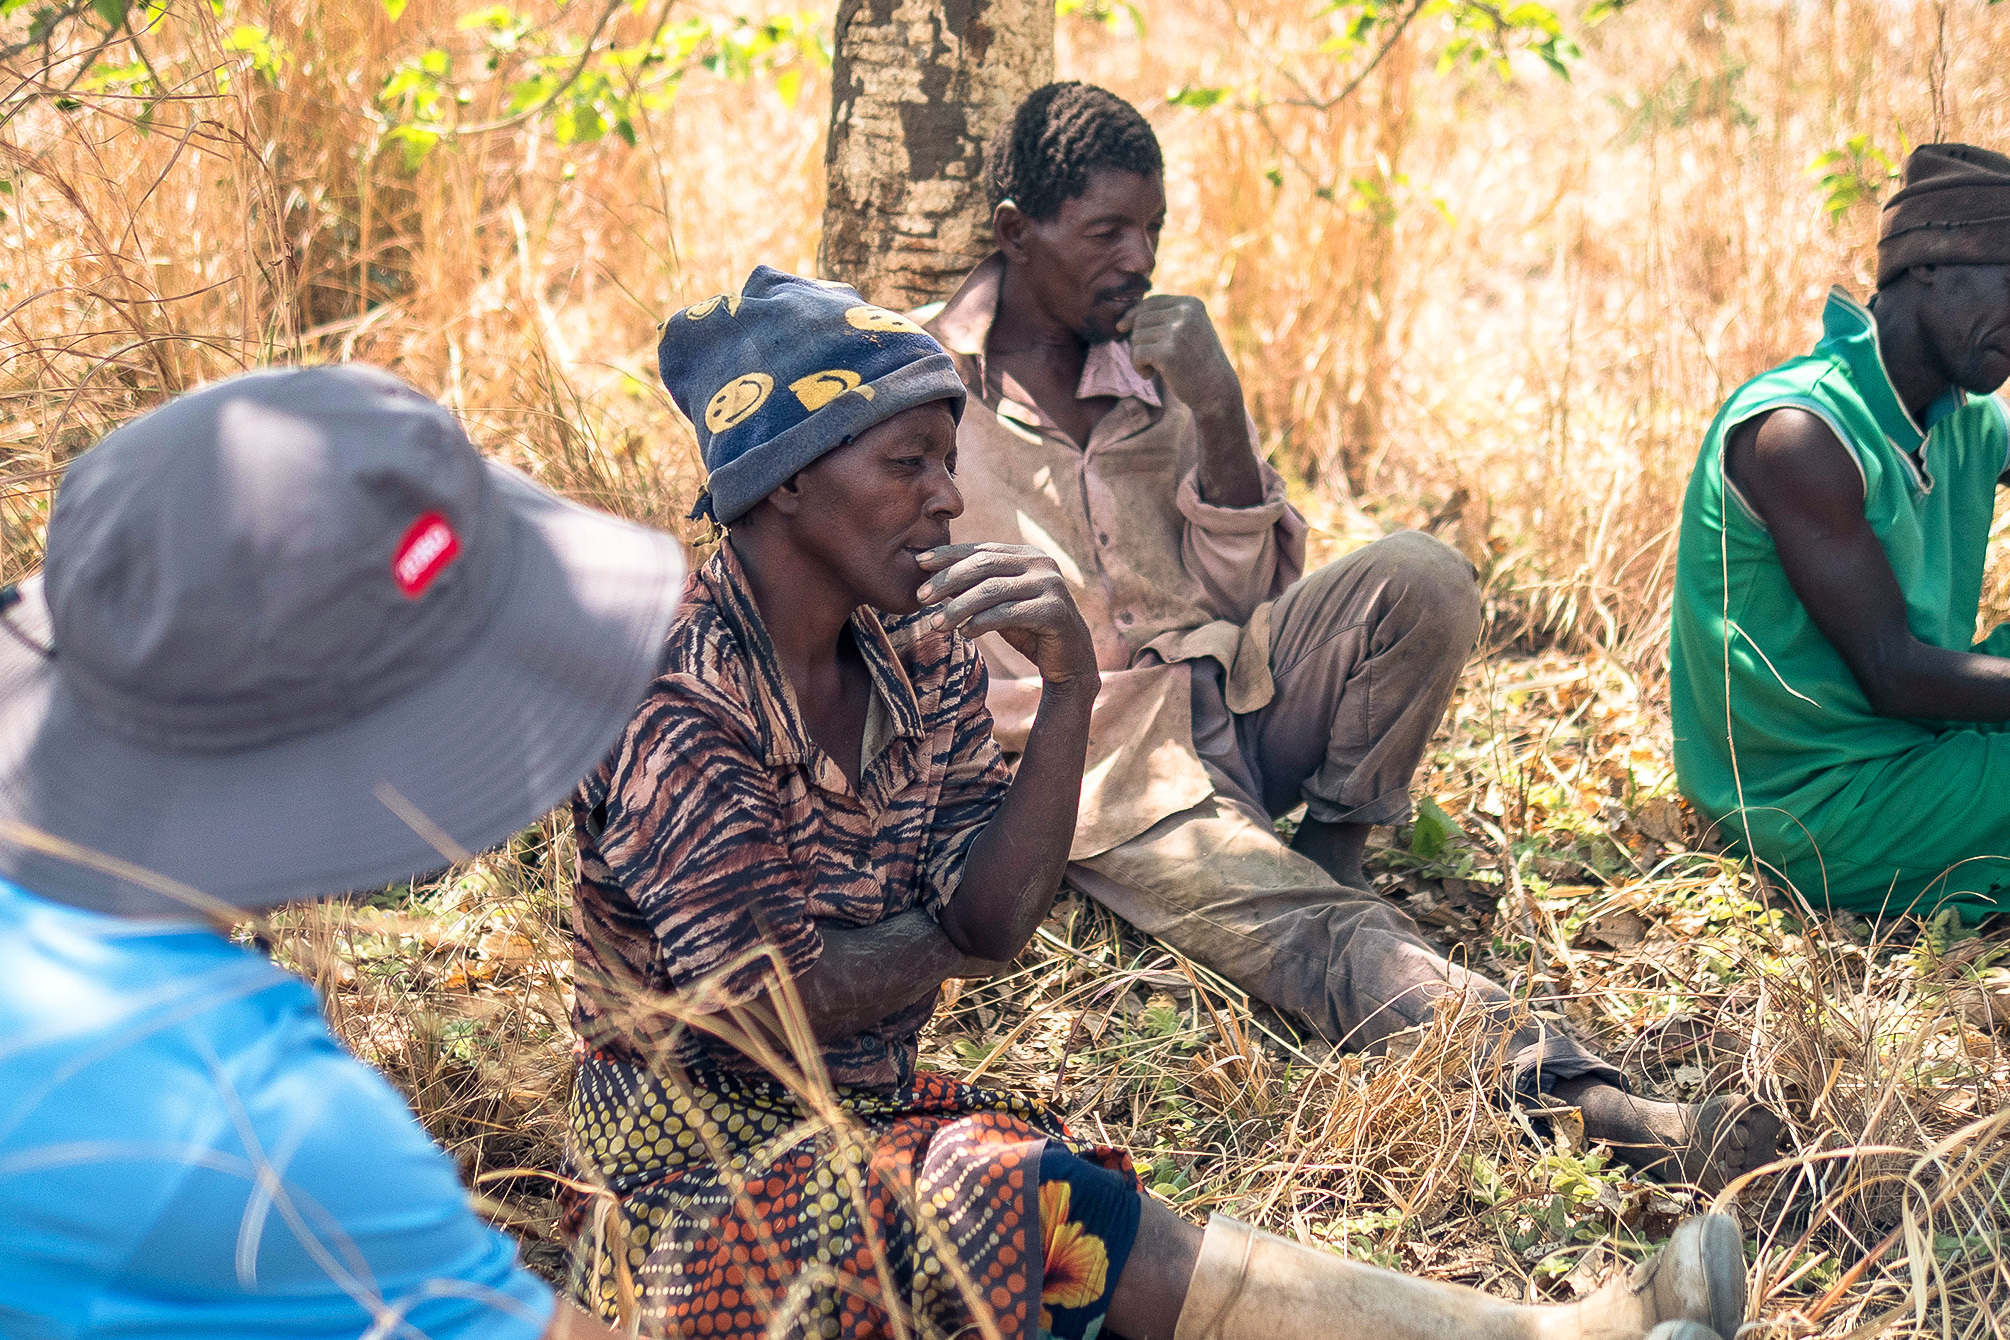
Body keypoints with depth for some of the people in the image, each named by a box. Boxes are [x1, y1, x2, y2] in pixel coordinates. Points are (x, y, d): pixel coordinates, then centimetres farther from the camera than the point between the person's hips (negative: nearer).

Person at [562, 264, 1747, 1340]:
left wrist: (1070, 686, -18)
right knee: (1061, 1215, -27)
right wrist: (945, 937, -5)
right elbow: (769, 1008, -21)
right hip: (704, 1165, -6)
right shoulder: (675, 693, -19)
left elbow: (990, 916, -7)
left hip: (871, 1121, 6)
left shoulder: (920, 652, 4)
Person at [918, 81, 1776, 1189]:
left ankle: (1334, 847, -5)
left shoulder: (1152, 360, 11)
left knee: (1422, 577, -23)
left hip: (1225, 689, 5)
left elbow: (1245, 594, 7)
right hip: (1092, 763, -5)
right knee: (1318, 934, -31)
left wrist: (1219, 415, -8)